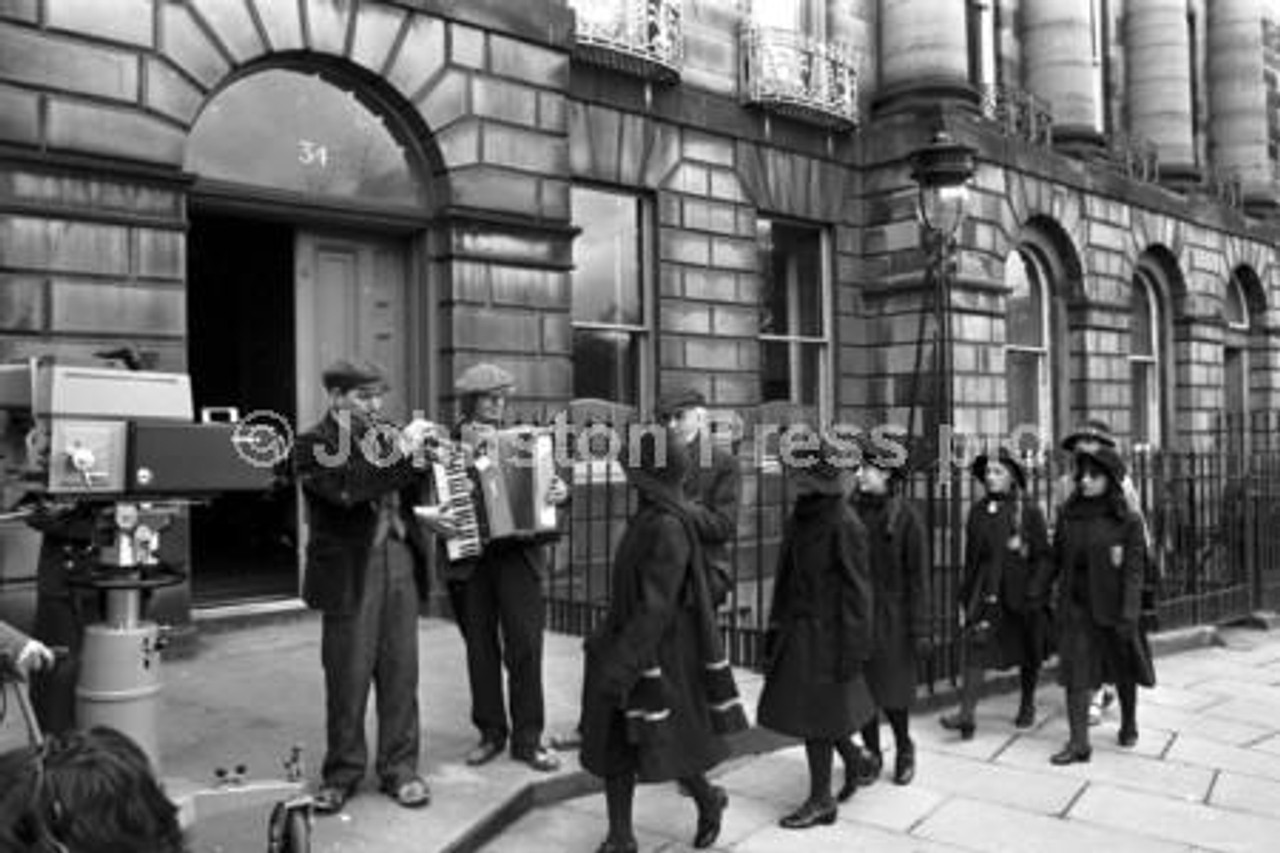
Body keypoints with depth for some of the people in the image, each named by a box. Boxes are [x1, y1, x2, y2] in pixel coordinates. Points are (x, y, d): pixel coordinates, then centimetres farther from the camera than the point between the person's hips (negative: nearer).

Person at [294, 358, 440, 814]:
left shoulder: (386, 435, 13)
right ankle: (342, 772, 21)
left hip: (398, 565, 5)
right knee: (347, 679, 5)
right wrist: (401, 451, -22)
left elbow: (409, 494, 14)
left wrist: (420, 458, -4)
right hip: (350, 574, -4)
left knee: (401, 674, 7)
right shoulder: (314, 445, -5)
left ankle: (400, 768, 19)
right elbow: (346, 488, -23)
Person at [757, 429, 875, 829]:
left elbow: (856, 590, -16)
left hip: (824, 635, -7)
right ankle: (856, 762, 42)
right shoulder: (799, 518, 5)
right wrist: (776, 626, 14)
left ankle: (821, 800, 19)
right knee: (825, 713, 19)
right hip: (796, 629, 7)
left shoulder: (844, 525, -18)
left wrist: (853, 651, -15)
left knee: (813, 717, 3)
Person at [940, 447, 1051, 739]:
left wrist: (1033, 593, -14)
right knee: (974, 647, -11)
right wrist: (964, 597, 10)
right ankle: (966, 715, -13)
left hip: (1021, 593, -2)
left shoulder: (1029, 511, -5)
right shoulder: (978, 510, 4)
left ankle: (1027, 705, 33)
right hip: (985, 592, 2)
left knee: (1027, 653, 12)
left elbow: (1043, 556, -5)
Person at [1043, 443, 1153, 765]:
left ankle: (1129, 723, 40)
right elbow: (1056, 560, 9)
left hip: (1111, 606, -2)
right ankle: (1079, 743, 1)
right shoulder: (1068, 515, 1)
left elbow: (1133, 570, -12)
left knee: (1123, 670, 17)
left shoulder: (1127, 521, -9)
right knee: (1075, 673, -3)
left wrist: (1128, 615, -18)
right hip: (1075, 605, 2)